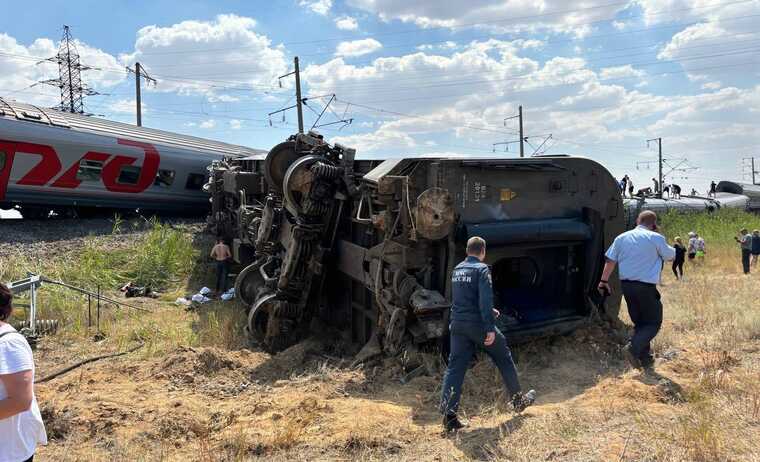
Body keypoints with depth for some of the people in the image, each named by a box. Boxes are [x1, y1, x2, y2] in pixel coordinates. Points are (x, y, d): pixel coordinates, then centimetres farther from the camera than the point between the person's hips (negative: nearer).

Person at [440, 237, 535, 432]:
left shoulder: (456, 270, 12)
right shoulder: (482, 269, -10)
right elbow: (485, 300, -20)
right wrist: (490, 328, -20)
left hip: (457, 325, 6)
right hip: (478, 324, -5)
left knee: (455, 367, 3)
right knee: (504, 358, 15)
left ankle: (449, 415, -6)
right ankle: (518, 401, 31)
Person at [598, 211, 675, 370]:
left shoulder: (622, 237, 6)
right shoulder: (656, 238, -7)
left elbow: (610, 261, 6)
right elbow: (671, 256, 8)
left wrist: (604, 281, 11)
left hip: (626, 285, 6)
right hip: (646, 286, -6)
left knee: (639, 322, 17)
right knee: (654, 322, 6)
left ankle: (645, 358, 19)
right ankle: (633, 348, -14)